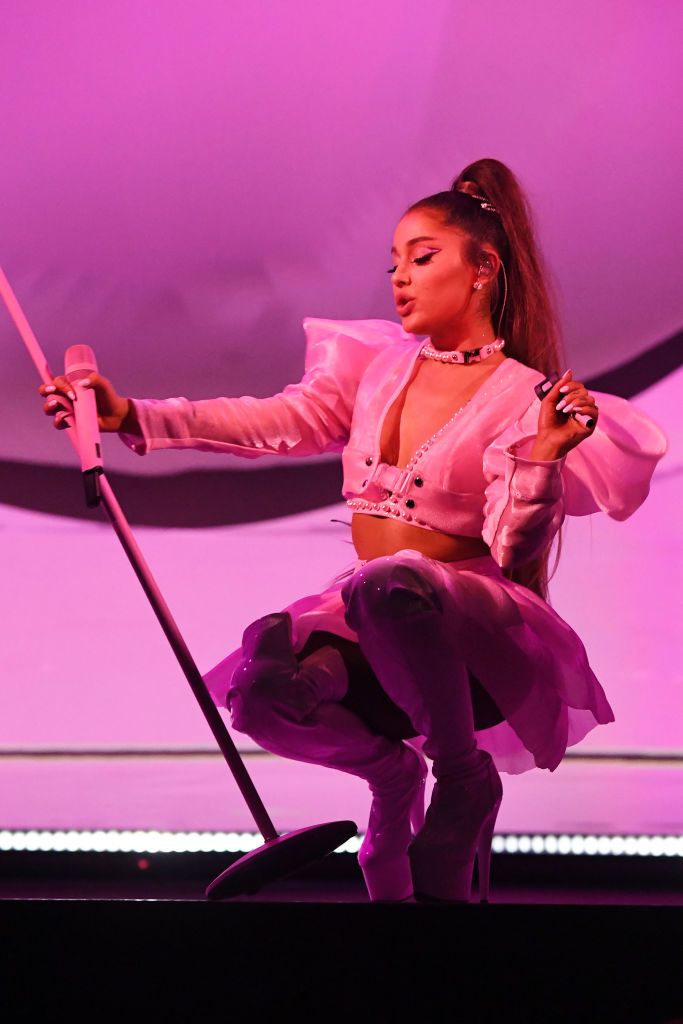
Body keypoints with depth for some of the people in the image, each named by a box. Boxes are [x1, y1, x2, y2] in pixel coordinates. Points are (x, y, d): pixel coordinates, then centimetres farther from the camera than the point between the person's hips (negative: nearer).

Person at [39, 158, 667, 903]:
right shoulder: (378, 364, 10)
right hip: (371, 619, 5)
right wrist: (133, 415, -11)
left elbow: (514, 550, -13)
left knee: (389, 585, -40)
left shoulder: (521, 397, -6)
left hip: (476, 630, -5)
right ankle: (391, 771, 8)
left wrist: (542, 456, -30)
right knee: (262, 691, -26)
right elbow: (277, 421, -1)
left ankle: (464, 780, -13)